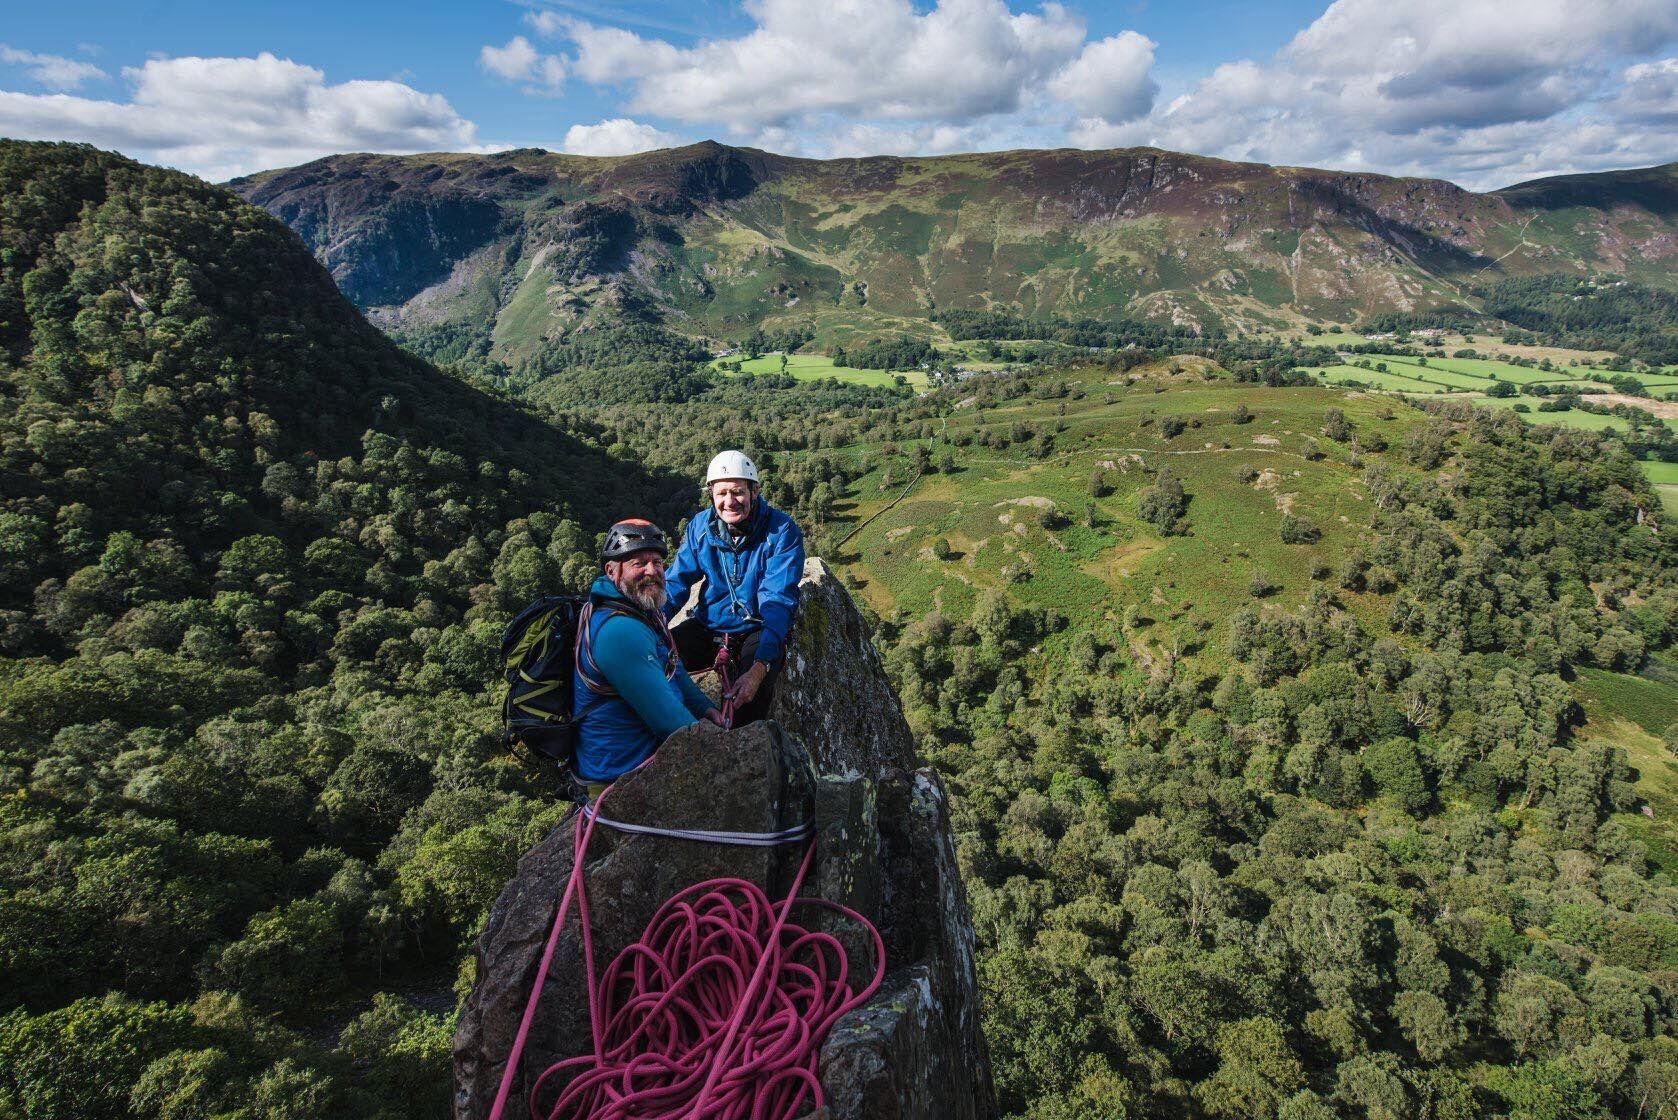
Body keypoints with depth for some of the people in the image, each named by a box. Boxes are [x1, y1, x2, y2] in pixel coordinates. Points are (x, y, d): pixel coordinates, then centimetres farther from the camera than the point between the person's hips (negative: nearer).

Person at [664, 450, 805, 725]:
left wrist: (759, 667, -36)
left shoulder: (781, 531, -17)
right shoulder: (700, 527, -3)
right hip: (708, 626, 4)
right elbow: (676, 582, -4)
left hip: (757, 629, -4)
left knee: (752, 691, -34)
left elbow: (778, 601, -24)